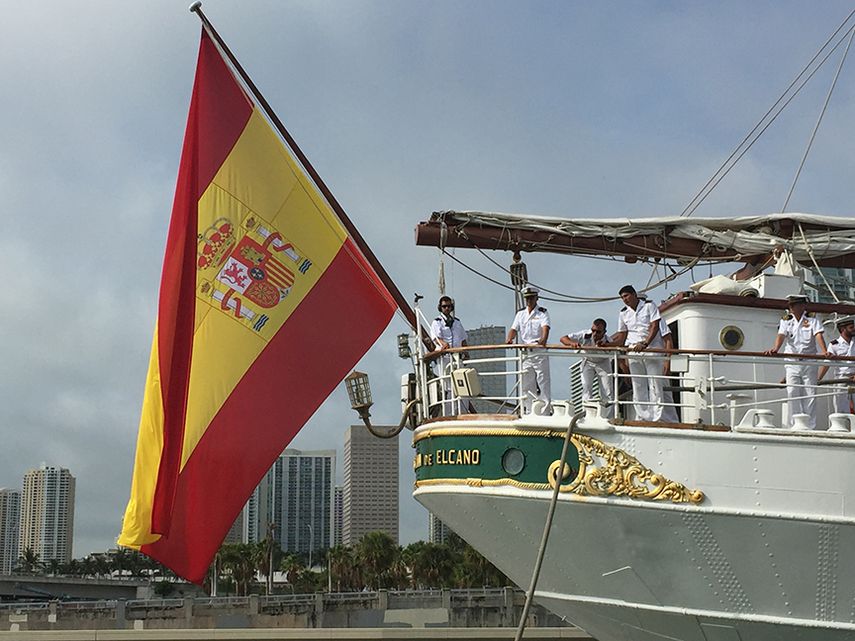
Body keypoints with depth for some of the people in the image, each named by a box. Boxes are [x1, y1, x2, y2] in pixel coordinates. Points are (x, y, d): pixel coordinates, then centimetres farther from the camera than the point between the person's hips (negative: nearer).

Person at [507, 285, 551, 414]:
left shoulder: (542, 312, 1)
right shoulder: (520, 313, 15)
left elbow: (545, 327, -16)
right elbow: (514, 329, 6)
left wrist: (543, 340, -36)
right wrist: (509, 339, -16)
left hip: (539, 351, -4)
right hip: (524, 352, 4)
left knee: (543, 381, -6)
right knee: (525, 384, 5)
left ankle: (546, 411, -4)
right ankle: (529, 412, 10)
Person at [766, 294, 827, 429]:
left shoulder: (812, 320, 7)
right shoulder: (785, 321, 11)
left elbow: (818, 336, -9)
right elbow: (781, 335, -7)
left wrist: (824, 351, -27)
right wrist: (775, 349, -28)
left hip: (809, 361, -1)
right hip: (792, 362, 1)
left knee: (810, 394, -3)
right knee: (792, 392, -9)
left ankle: (810, 427, 0)